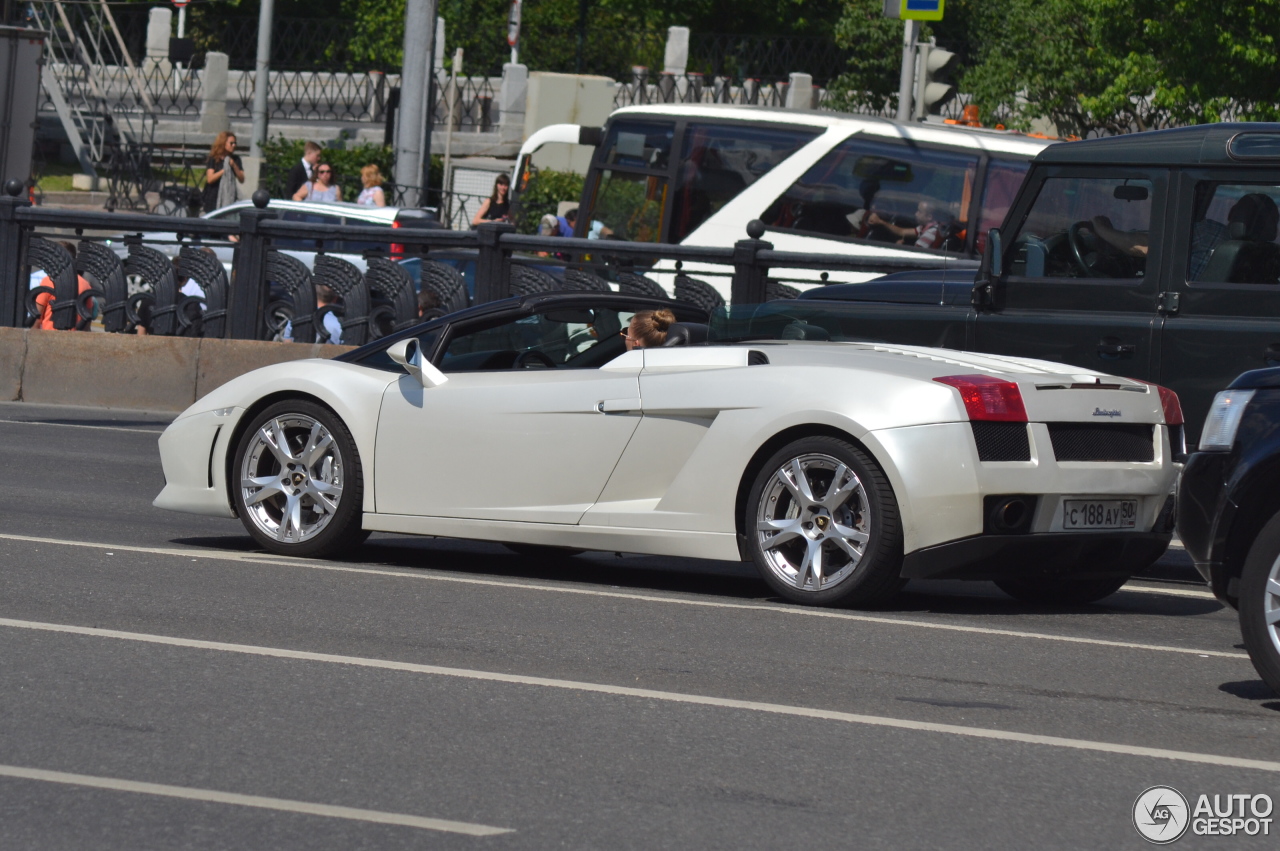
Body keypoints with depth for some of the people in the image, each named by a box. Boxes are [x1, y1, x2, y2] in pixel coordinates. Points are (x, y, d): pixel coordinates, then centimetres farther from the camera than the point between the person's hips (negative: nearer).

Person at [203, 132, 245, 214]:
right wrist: (224, 170, -15)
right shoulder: (213, 160, 0)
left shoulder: (235, 160, 10)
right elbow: (210, 179, -10)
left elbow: (241, 180, 5)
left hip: (229, 199, 3)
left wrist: (234, 166, -8)